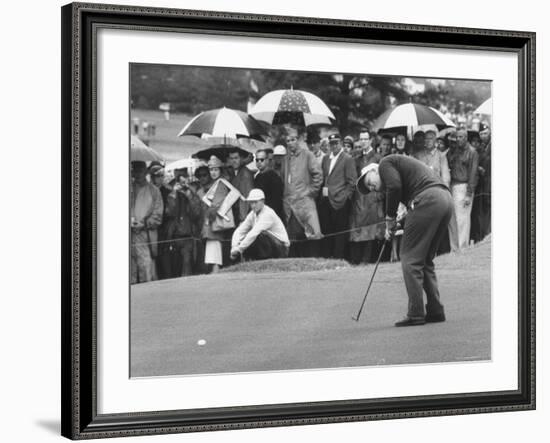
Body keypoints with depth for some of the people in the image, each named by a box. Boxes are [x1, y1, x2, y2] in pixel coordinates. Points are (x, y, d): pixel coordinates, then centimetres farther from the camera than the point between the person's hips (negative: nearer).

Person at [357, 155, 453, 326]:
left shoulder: (385, 163, 9)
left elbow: (394, 186, -11)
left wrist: (390, 218, -1)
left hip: (427, 200, -9)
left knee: (410, 259, -2)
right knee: (425, 260, 17)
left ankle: (416, 314, -4)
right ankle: (435, 311, 16)